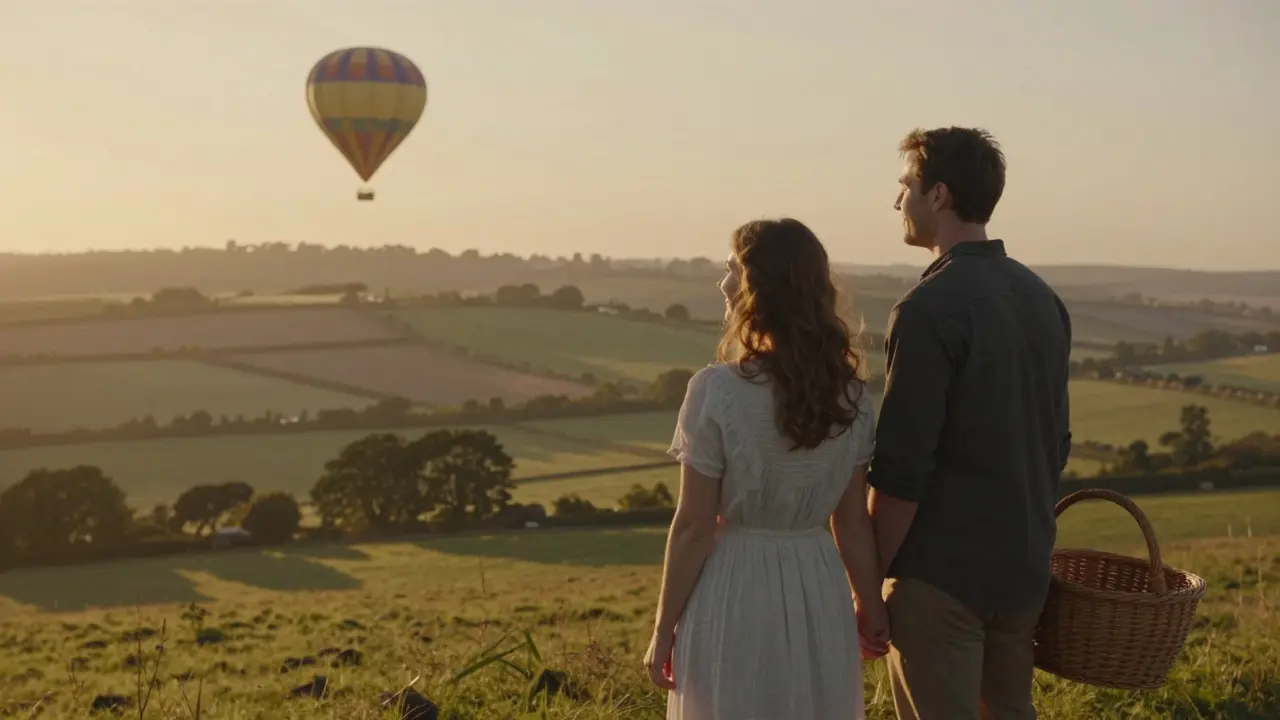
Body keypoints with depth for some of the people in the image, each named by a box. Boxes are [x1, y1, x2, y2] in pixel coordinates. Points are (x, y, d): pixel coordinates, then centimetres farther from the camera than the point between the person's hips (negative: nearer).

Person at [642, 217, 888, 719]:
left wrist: (664, 630, -4)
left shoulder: (718, 390, -16)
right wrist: (870, 605, 16)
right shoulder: (850, 394, -1)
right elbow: (853, 523, 3)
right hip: (819, 593, 5)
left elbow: (693, 528, -13)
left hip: (735, 594, -4)